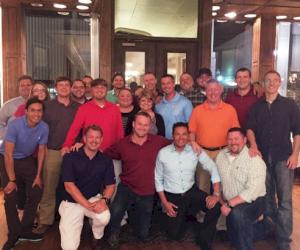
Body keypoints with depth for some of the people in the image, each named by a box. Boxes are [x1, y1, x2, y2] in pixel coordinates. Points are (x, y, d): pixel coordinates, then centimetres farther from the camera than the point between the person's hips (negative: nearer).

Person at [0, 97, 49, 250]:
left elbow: (41, 150, -3)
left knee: (36, 192, -2)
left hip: (27, 159, 4)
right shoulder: (15, 125, -27)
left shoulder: (44, 127, -16)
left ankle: (25, 230, 16)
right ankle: (13, 234, 9)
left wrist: (38, 176, -4)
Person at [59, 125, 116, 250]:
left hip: (94, 198, 2)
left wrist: (104, 199, -20)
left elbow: (110, 185, 2)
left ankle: (97, 238, 5)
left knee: (104, 217, -32)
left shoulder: (106, 160, -3)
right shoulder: (70, 157, -12)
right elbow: (69, 186, -15)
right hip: (72, 202, -2)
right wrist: (89, 206, -23)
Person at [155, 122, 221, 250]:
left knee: (215, 206, -24)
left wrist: (216, 194, -22)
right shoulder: (163, 153, -11)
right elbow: (158, 179, -3)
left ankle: (204, 239, 1)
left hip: (192, 192, 1)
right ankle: (182, 217, 33)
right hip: (172, 196, -1)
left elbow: (213, 169, -11)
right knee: (175, 235, -3)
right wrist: (164, 202, -8)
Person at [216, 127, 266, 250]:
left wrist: (230, 204, -29)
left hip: (253, 201, -6)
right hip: (230, 204, 6)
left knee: (237, 213, -36)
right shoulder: (221, 155, 1)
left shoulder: (254, 159, -19)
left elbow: (253, 190, -27)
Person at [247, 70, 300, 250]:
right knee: (267, 196, 13)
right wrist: (254, 146, -14)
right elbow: (250, 128, 3)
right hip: (263, 156, 3)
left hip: (283, 157, -3)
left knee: (285, 200, -5)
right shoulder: (256, 107, 9)